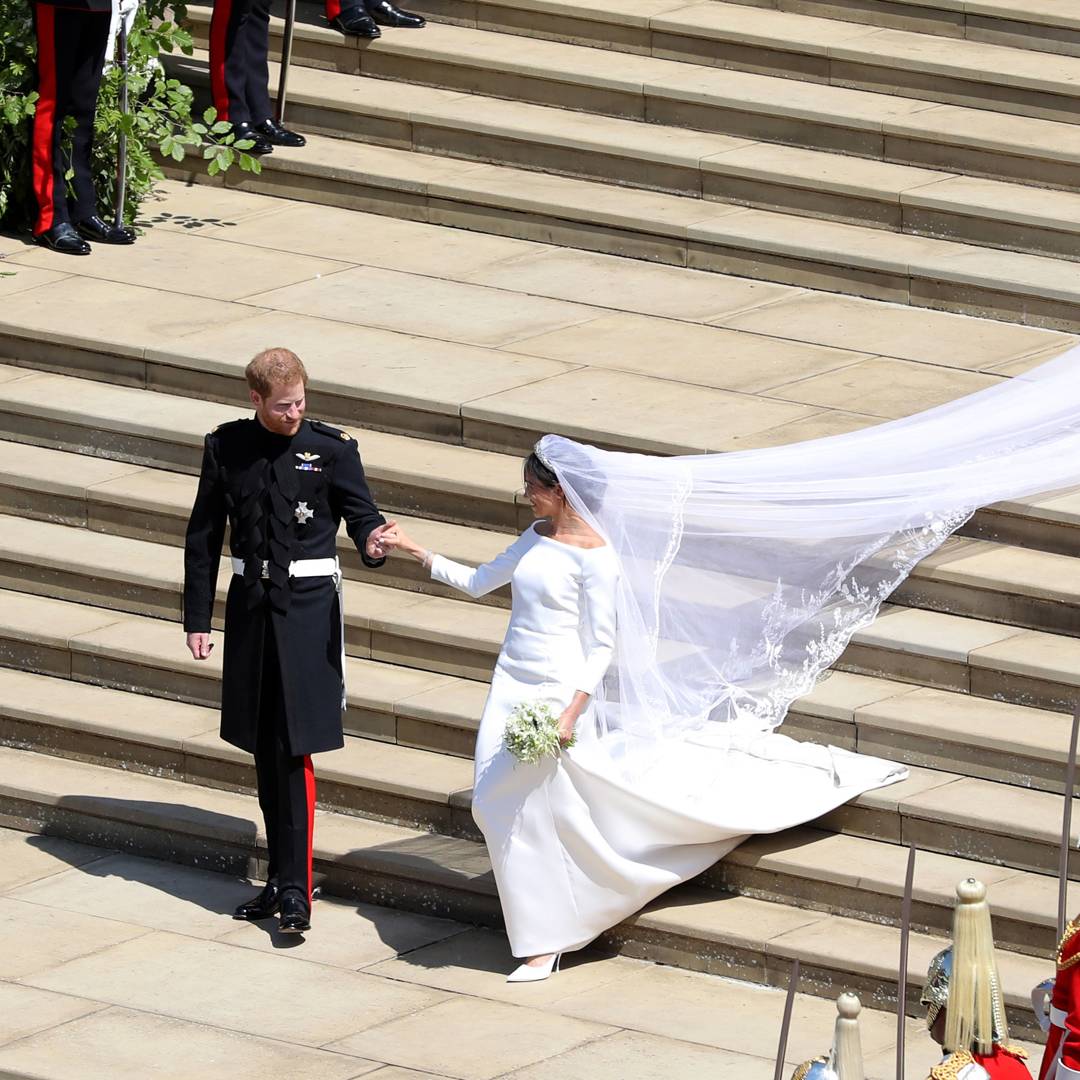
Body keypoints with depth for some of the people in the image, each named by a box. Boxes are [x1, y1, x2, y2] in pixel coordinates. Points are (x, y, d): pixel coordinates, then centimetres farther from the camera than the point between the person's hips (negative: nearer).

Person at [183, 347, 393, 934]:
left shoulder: (331, 448, -4)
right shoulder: (225, 448, 3)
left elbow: (361, 513, -3)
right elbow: (203, 537, 8)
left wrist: (372, 543, -28)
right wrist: (197, 618, 7)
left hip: (308, 607, -4)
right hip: (250, 602, 4)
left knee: (293, 749, -9)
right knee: (264, 749, 11)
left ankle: (295, 888, -8)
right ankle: (280, 879, 21)